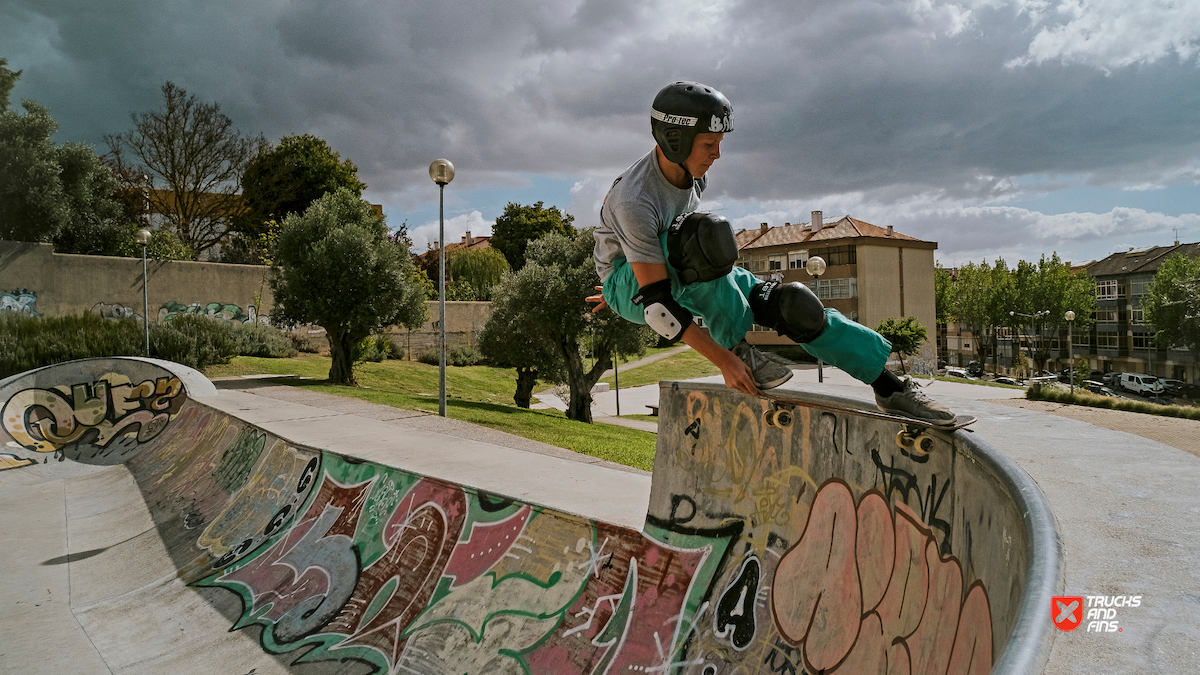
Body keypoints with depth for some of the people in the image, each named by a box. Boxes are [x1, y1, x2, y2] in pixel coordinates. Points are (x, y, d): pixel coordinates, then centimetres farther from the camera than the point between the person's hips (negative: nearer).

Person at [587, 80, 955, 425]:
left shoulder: (692, 169, -7)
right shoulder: (634, 202, -32)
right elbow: (655, 302, -34)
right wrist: (723, 359, -34)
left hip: (691, 278, 7)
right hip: (632, 285, -6)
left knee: (792, 303, -12)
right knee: (705, 233, -39)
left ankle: (890, 385, -1)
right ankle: (737, 349, -24)